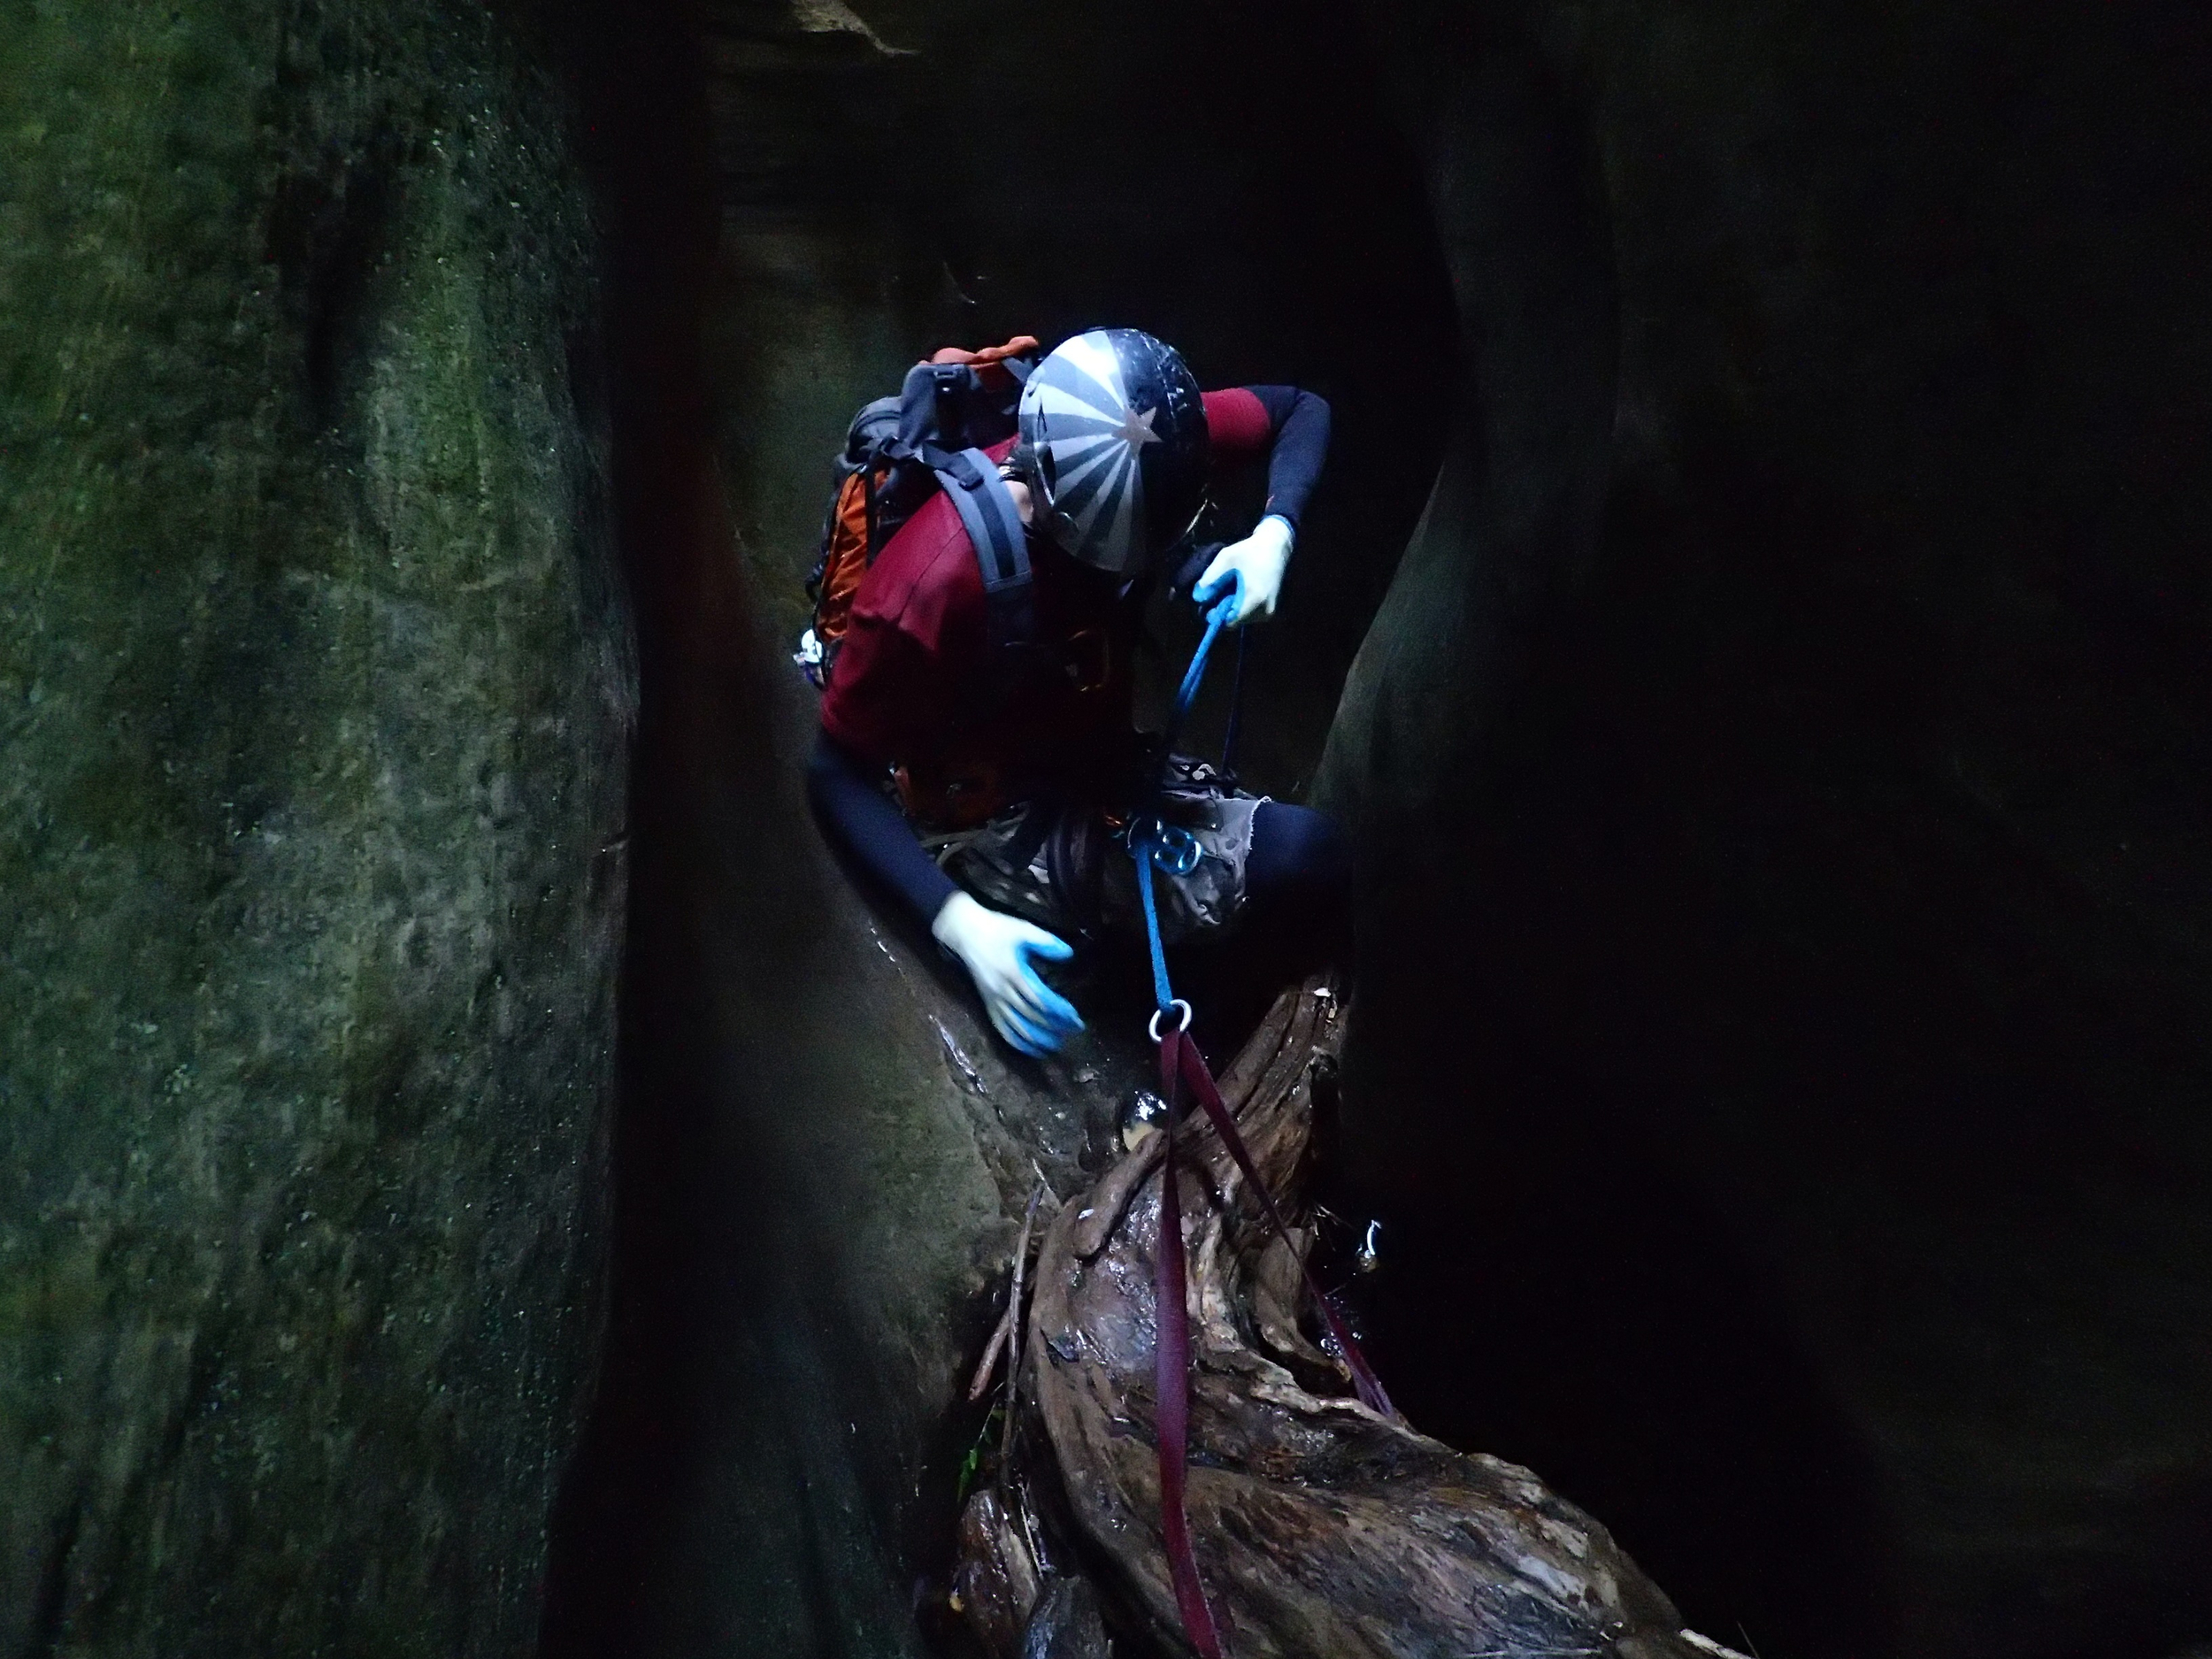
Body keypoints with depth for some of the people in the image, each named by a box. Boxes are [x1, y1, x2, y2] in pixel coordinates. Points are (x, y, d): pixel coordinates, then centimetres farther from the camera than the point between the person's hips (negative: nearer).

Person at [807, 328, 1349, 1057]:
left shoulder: (1155, 451, -16)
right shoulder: (935, 583, -32)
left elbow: (1300, 408, 2)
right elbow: (839, 773, -21)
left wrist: (1274, 533, -18)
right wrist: (960, 922, -31)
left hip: (1101, 761, 7)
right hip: (993, 821, -7)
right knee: (1302, 862, -22)